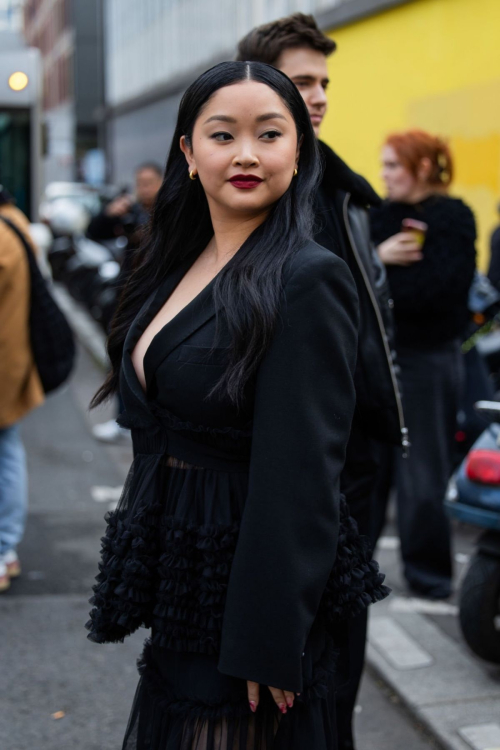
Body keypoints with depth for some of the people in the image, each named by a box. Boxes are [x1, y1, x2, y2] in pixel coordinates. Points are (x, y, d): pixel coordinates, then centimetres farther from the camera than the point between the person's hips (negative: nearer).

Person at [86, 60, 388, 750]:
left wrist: (267, 643, -20)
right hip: (177, 578, 8)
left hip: (251, 578, -7)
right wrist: (144, 577, 14)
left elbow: (301, 477, -21)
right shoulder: (178, 266, 6)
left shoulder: (309, 279, -18)